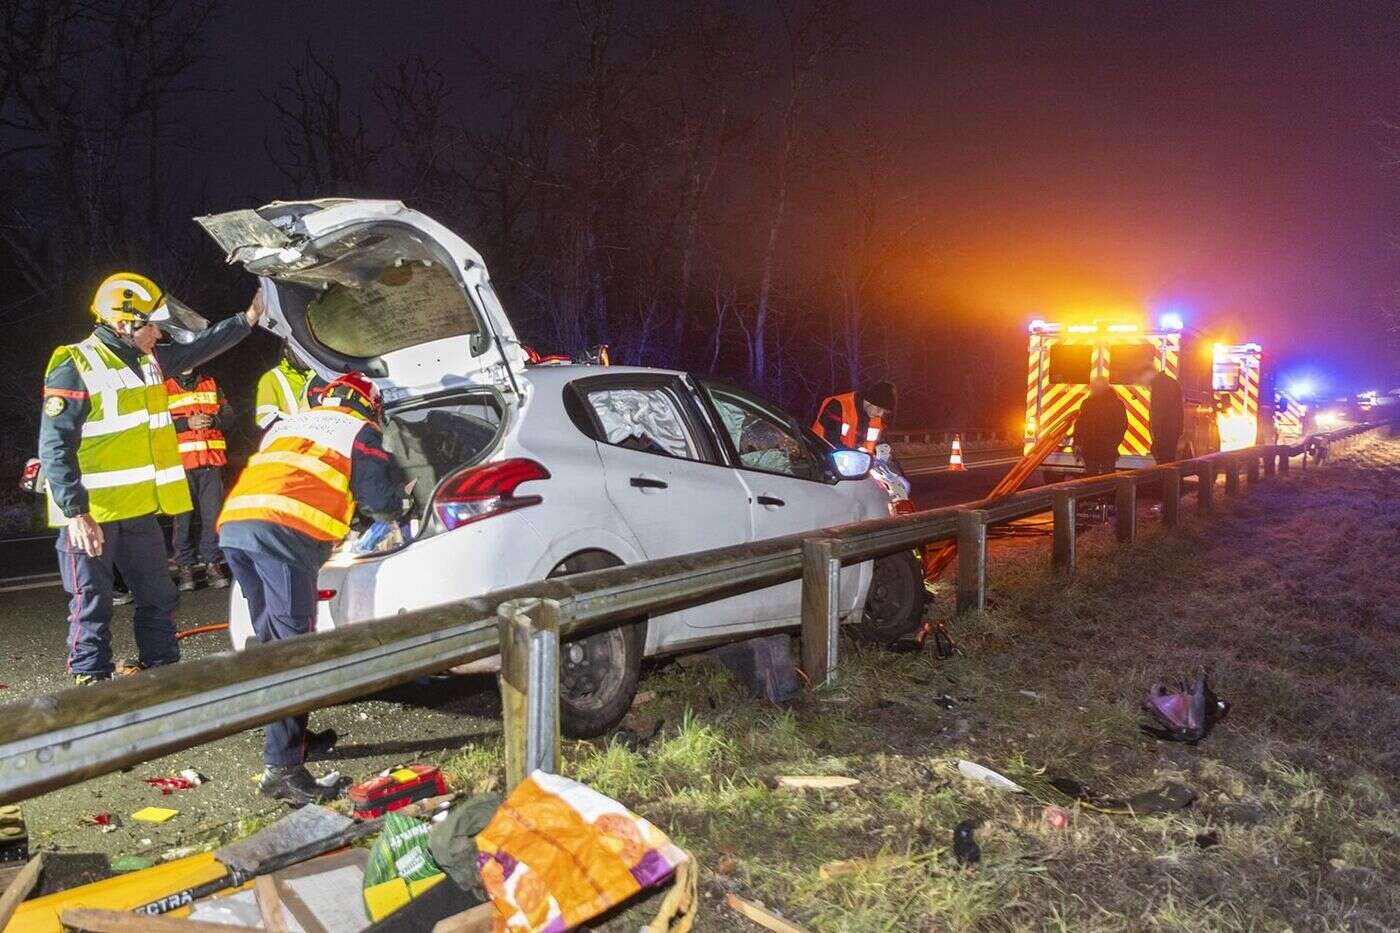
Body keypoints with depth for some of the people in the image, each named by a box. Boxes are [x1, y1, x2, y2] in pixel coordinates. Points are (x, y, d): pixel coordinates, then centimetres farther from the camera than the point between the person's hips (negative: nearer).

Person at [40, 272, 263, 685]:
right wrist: (75, 513, -23)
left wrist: (249, 316, 23)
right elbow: (54, 448, -17)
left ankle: (161, 666, 26)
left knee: (158, 597, 14)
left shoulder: (150, 360, 10)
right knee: (92, 604, 1)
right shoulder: (75, 367, -13)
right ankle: (91, 679, 11)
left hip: (139, 510, 8)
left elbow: (201, 345, 26)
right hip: (90, 514, -8)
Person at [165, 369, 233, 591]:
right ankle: (184, 565, 7)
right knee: (183, 514, -2)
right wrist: (187, 423, -15)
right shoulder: (164, 388, 5)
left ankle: (212, 563, 10)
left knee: (213, 512, 3)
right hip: (181, 460, -3)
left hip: (212, 458, 3)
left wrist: (211, 419, -5)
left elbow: (227, 413, 14)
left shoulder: (210, 384, 18)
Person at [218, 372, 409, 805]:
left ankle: (292, 735, 28)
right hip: (285, 531, -7)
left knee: (273, 640, 19)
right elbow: (383, 503, 9)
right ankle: (283, 767, -14)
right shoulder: (360, 432, 16)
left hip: (233, 525, 7)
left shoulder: (287, 425, 35)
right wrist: (391, 506, 33)